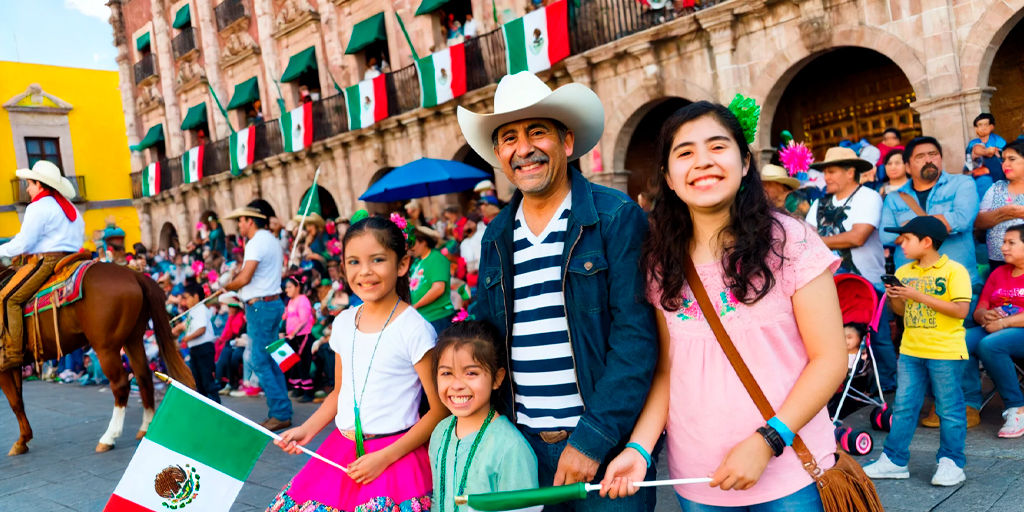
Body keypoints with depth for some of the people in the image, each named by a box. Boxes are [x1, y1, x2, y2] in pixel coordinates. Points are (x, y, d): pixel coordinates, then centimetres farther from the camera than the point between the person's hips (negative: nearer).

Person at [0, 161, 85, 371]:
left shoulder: (39, 207, -10)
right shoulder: (69, 207, 18)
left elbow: (23, 243, -13)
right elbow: (78, 238, 24)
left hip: (45, 261, -10)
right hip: (69, 258, 10)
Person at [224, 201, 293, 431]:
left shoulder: (256, 242, -14)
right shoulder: (272, 240, 16)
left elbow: (244, 279, -21)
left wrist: (225, 287, -2)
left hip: (260, 306, -10)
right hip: (273, 303, 10)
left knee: (260, 362, -5)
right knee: (271, 360, 12)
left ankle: (280, 414, -4)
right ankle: (282, 412, 15)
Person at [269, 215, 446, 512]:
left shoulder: (414, 329, -15)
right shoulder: (343, 323, 5)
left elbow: (441, 411, -13)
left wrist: (385, 457, -17)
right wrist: (307, 429, 3)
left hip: (394, 458, -6)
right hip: (341, 451, 6)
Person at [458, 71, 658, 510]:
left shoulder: (618, 218, -8)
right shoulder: (496, 237, 7)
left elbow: (635, 337, -14)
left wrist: (593, 437, -18)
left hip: (607, 445, -4)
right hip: (523, 448, 5)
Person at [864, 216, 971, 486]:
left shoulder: (954, 270, -9)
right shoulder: (904, 273, 8)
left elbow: (961, 310, -18)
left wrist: (918, 295, -21)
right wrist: (894, 298, -7)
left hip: (946, 352, -5)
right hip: (911, 351, 6)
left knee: (949, 409, 5)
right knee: (903, 406, 8)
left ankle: (952, 463, 18)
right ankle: (895, 460, 15)